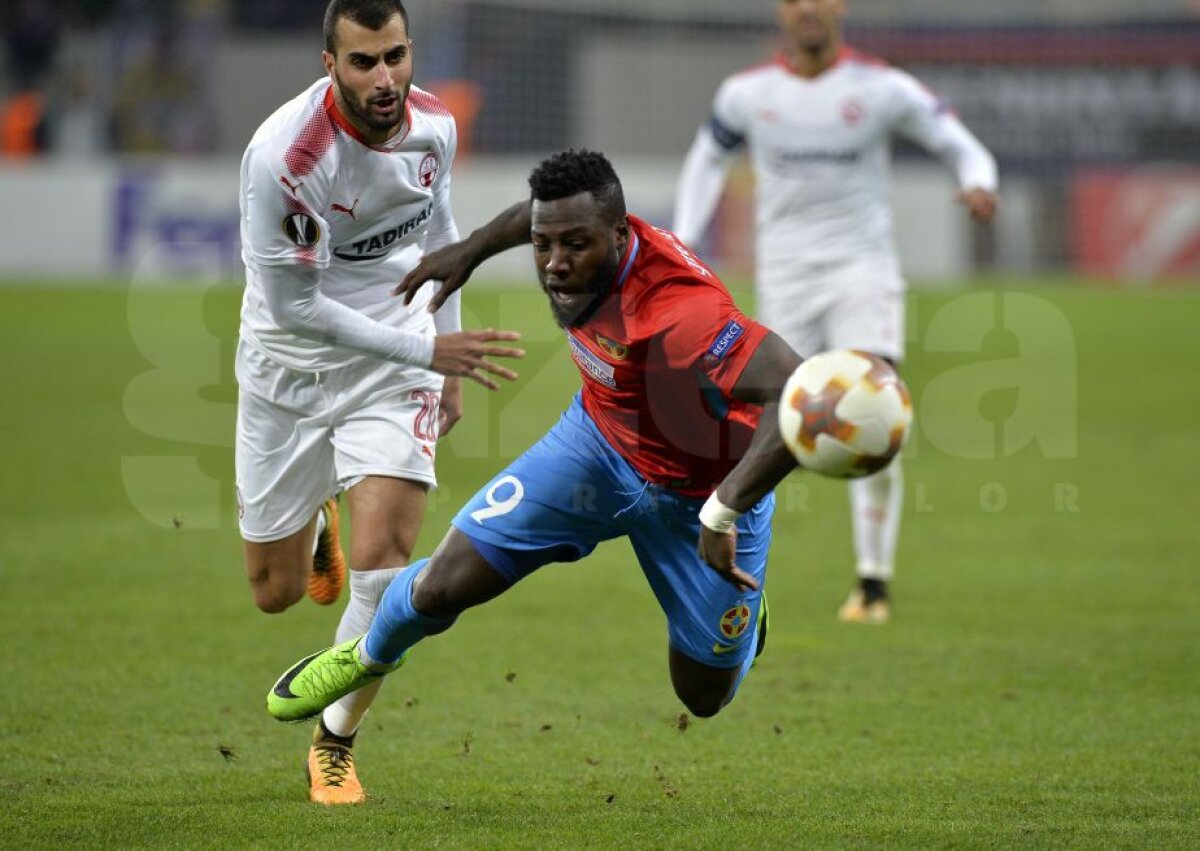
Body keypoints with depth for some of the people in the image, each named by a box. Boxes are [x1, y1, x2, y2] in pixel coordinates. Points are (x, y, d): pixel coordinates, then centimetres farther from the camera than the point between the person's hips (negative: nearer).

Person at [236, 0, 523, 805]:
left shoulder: (434, 124, -9)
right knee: (277, 592, 10)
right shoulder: (284, 155, -28)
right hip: (290, 370, -2)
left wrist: (450, 366, 16)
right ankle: (315, 528, 49)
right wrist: (425, 347, -23)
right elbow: (292, 303, -22)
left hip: (393, 367, 2)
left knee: (382, 561, -16)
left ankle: (334, 745, 5)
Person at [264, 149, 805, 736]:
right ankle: (370, 655, 34)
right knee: (445, 585, -2)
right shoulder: (584, 239, -21)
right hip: (601, 439, 5)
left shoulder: (682, 312, -43)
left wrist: (723, 513, -53)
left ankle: (739, 605, 45)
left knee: (703, 696, 9)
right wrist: (470, 250, 17)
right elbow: (540, 209, 6)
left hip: (705, 494, -5)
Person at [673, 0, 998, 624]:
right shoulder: (746, 94, 4)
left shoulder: (882, 89, -2)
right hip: (784, 279, 2)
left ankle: (874, 583, -11)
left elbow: (962, 148, 4)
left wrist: (979, 186, -20)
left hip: (862, 271, -2)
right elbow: (708, 159, 22)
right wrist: (683, 250, 12)